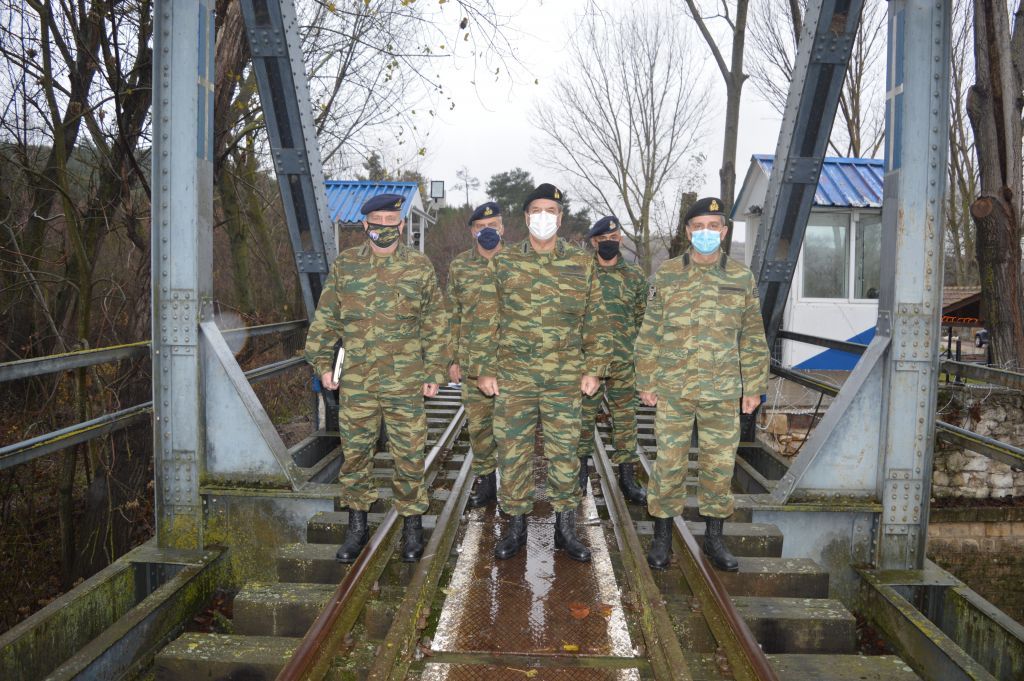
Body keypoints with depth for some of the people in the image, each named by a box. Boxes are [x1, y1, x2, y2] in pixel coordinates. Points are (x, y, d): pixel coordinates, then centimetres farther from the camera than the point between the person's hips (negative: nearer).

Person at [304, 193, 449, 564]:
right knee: (355, 453, 9)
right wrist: (323, 362, 4)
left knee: (408, 456, 4)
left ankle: (412, 525, 19)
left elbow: (435, 324, 4)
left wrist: (434, 372, 1)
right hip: (355, 382, 2)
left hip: (404, 383, -2)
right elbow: (325, 317, 11)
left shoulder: (419, 267, 1)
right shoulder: (345, 265, 5)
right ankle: (357, 525, 24)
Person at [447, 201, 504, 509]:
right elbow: (453, 314, 9)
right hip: (473, 363, 2)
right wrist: (453, 358, 5)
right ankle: (485, 481, 22)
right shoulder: (459, 266, 6)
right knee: (478, 424, 8)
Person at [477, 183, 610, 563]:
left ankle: (565, 527, 20)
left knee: (564, 453, 6)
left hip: (564, 378, 0)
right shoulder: (503, 262, 4)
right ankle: (516, 526, 20)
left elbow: (594, 321, 7)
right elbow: (490, 320, 6)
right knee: (512, 452, 5)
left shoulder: (581, 264, 4)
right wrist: (487, 370, 3)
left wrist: (594, 369, 2)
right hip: (513, 377, 0)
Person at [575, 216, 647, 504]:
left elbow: (643, 319, 11)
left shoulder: (635, 276, 6)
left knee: (625, 418, 5)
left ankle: (627, 479, 13)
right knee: (584, 416, 6)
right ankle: (580, 471, 21)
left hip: (623, 362, 1)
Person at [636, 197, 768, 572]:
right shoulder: (666, 275, 2)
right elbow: (650, 333, 4)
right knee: (669, 464, 3)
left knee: (720, 464, 7)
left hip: (723, 392, 1)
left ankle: (714, 537, 23)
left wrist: (754, 387, 6)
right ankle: (662, 536, 17)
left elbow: (753, 338, 9)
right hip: (672, 390, -1)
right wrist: (646, 381, 1)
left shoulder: (742, 278, 5)